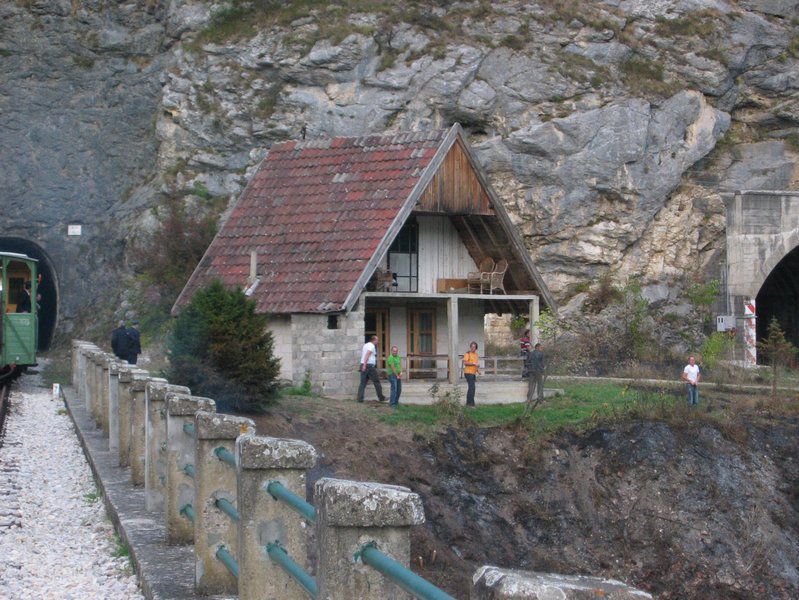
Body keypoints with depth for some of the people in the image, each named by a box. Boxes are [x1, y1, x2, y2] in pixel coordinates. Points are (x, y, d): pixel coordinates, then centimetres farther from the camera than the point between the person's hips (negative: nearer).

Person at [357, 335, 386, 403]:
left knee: (363, 383, 5)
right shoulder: (372, 346, -9)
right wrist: (364, 365, -24)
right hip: (370, 365, -8)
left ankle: (360, 398, -3)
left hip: (363, 365, 8)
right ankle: (381, 397, 7)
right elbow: (367, 355, -20)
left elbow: (362, 355, 23)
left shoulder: (365, 345, 18)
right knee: (376, 382, 2)